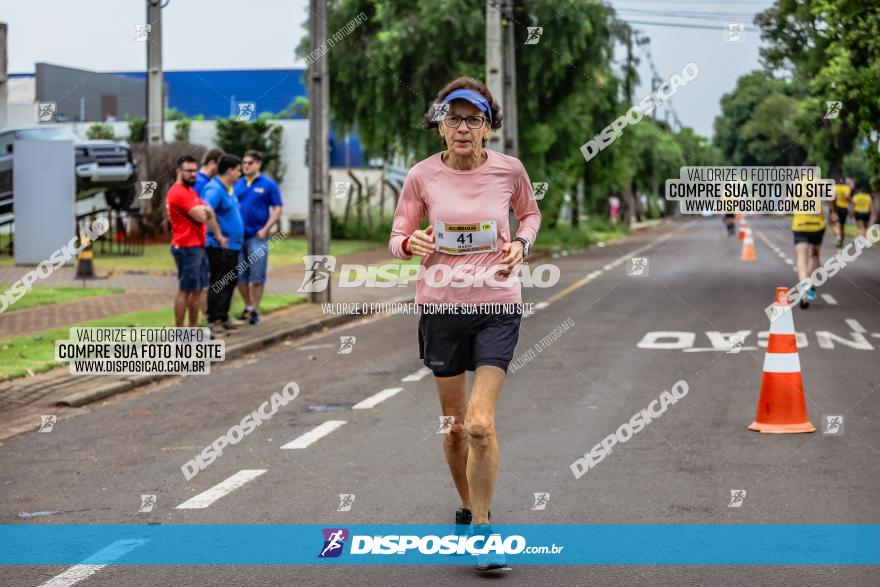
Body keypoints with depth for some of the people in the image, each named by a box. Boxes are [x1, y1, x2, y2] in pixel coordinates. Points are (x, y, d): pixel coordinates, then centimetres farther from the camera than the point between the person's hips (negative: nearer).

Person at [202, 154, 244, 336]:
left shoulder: (229, 189, 15)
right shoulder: (214, 189, -16)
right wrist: (218, 236, -26)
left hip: (233, 245, 10)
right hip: (220, 247, -10)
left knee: (230, 282, 14)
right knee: (219, 284, -6)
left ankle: (223, 318, 22)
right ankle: (214, 320, -2)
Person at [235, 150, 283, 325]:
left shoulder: (268, 185, -1)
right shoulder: (237, 185, 10)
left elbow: (277, 209, -3)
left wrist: (265, 229, -11)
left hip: (257, 237, -4)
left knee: (257, 276, -2)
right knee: (239, 275, 8)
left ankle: (255, 310, 6)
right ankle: (248, 307, 23)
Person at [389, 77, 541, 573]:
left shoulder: (509, 169, -4)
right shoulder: (423, 176, -4)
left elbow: (531, 212, 16)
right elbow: (398, 237, 6)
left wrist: (521, 244, -4)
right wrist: (411, 243, -17)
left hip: (497, 307, -1)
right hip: (441, 304, 2)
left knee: (480, 424, -14)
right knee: (454, 425, 12)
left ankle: (482, 526, 1)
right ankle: (467, 507, 36)